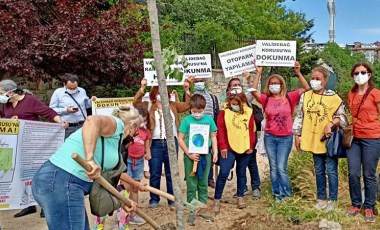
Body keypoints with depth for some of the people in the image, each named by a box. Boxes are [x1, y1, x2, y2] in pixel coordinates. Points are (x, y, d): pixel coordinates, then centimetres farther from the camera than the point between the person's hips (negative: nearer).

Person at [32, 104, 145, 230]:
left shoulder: (113, 139, 25)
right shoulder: (116, 124, -3)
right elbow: (92, 120, -26)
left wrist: (138, 185, 49)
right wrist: (90, 159, -32)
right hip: (62, 182, -10)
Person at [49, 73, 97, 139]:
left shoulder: (82, 91, 11)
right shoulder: (58, 92, 1)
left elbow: (86, 104, 24)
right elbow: (51, 110, -3)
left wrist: (91, 101, 2)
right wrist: (66, 110, -15)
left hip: (82, 126, 3)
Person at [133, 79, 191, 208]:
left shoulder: (173, 105, 11)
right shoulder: (148, 106, 3)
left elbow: (188, 105, 8)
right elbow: (135, 103, -11)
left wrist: (187, 90, -4)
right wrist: (142, 88, -22)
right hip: (155, 143, -2)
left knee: (171, 173, 11)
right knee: (155, 173, 5)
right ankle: (154, 199, 18)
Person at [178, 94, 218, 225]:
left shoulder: (209, 119, -2)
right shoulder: (187, 120, -8)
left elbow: (213, 137, 7)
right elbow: (180, 139, -5)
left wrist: (215, 152, -1)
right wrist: (189, 154, -11)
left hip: (205, 155, 2)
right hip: (191, 156, -2)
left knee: (203, 183, 13)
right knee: (191, 185, 6)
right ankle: (192, 211, 16)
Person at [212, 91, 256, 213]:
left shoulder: (248, 112, 4)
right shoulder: (224, 112, -2)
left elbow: (252, 130, 6)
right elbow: (220, 131, -5)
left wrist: (251, 146, 1)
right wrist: (222, 146, -10)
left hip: (245, 148, 2)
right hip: (228, 149, -2)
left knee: (241, 173, 12)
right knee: (223, 173, -7)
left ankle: (240, 197, 26)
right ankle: (217, 199, 4)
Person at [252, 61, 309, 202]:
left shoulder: (289, 98, -1)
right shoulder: (266, 99, 1)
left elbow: (306, 88, -6)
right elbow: (253, 91, -14)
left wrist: (298, 72, -15)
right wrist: (258, 73, -17)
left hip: (285, 138, -2)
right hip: (270, 137, 2)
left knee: (281, 168, -3)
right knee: (273, 168, 9)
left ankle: (285, 193, 17)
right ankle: (277, 193, 23)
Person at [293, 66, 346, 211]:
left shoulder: (333, 97, -7)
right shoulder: (305, 96, 3)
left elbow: (342, 117, -2)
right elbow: (299, 116, 8)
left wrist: (330, 123, -20)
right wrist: (297, 135, 5)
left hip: (329, 139, -3)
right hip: (314, 139, 3)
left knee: (331, 171, 3)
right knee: (319, 171, 14)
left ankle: (332, 200, 16)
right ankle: (321, 198, 26)